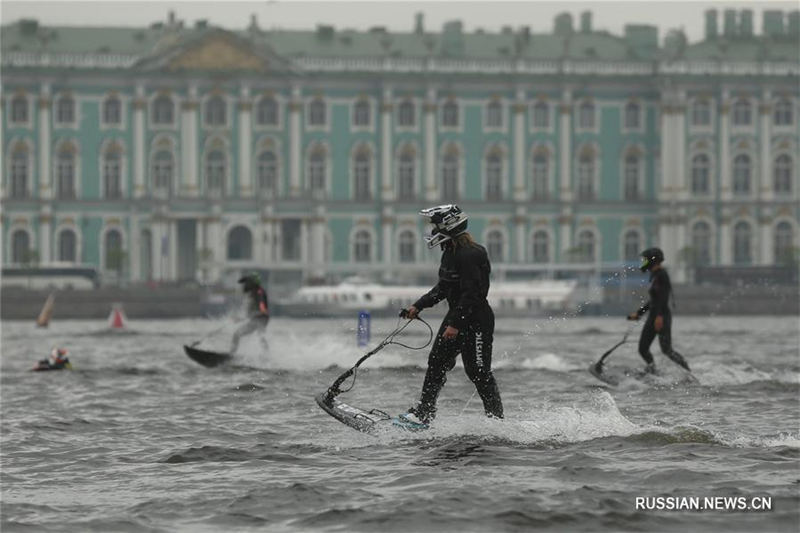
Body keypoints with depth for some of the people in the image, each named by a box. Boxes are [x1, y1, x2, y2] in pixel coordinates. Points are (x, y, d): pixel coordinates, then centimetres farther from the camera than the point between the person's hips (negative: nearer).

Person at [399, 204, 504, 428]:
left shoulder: (469, 255, -22)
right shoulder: (451, 252, 10)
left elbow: (471, 293, -26)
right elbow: (443, 288, 21)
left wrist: (456, 324, -29)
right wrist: (418, 306, 18)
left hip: (476, 320, -10)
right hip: (456, 315, 10)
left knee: (479, 373, -4)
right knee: (437, 363, 10)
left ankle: (496, 420, 6)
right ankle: (423, 414, 16)